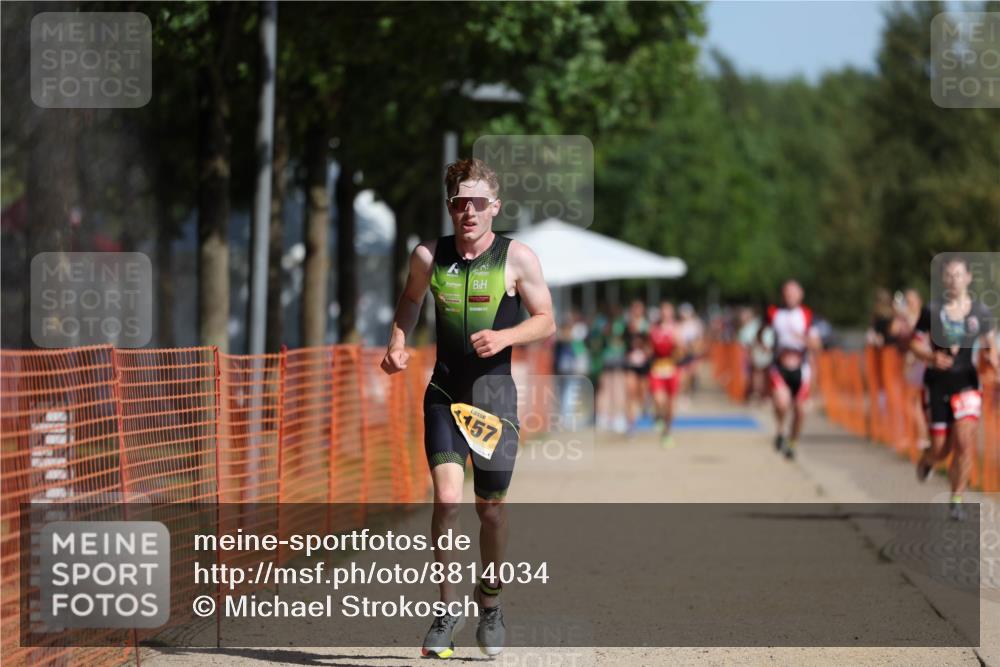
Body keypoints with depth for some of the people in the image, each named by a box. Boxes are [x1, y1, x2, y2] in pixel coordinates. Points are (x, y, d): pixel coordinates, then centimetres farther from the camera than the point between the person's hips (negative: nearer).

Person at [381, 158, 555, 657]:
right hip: (445, 392, 1)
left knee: (490, 506, 7)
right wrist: (398, 342, 5)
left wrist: (505, 336, -18)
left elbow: (546, 321, 0)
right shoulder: (428, 256, 1)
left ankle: (489, 599, 31)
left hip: (494, 392, -1)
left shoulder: (517, 258, -4)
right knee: (446, 498, -15)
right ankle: (447, 607, -2)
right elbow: (411, 298, 21)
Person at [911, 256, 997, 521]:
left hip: (966, 382, 1)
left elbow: (989, 344, 12)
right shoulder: (932, 311, -4)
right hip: (937, 382, -1)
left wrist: (991, 357, -11)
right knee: (941, 448, 3)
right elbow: (916, 344, 2)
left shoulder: (980, 312, 1)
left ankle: (956, 499, -1)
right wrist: (932, 357, -17)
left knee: (965, 441, -14)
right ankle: (926, 460, 41)